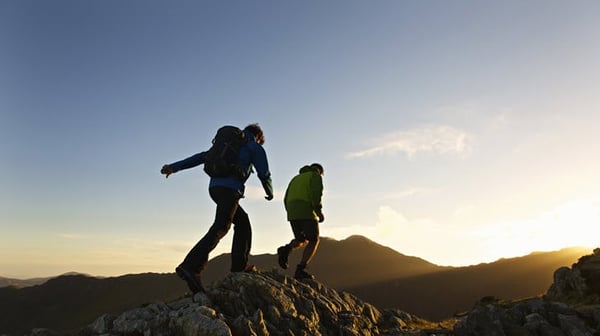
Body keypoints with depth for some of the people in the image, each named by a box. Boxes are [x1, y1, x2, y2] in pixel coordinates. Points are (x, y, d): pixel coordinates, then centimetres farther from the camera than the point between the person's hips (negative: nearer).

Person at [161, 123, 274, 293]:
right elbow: (264, 174, 4)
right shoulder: (255, 147, 11)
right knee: (220, 229, -18)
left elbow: (201, 157, 19)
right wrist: (270, 192, 24)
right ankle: (191, 267, -34)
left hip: (215, 187, 8)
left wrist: (174, 167, 12)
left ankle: (239, 266, 14)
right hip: (230, 189, -8)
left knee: (242, 222, 19)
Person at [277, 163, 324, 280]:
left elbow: (286, 199, 21)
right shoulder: (315, 176, 8)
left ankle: (286, 249, -12)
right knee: (313, 241, 3)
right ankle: (300, 270, -10)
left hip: (292, 213, 6)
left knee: (301, 241, 19)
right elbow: (316, 193, -12)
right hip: (307, 212, -6)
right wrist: (319, 211, -11)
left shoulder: (296, 179, 28)